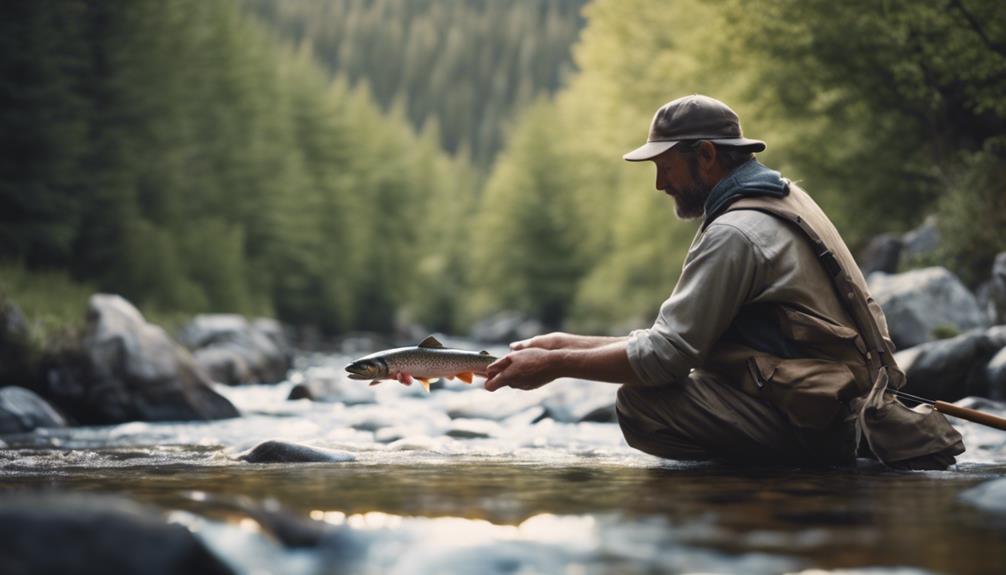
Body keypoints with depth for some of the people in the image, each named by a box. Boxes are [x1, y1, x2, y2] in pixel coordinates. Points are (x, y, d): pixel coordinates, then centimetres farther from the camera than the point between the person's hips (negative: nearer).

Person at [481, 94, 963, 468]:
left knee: (639, 404, -21)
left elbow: (665, 355, -19)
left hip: (811, 425, -10)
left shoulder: (735, 233, -16)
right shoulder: (783, 198, 16)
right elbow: (682, 337, 17)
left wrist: (555, 364, -10)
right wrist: (571, 344, 12)